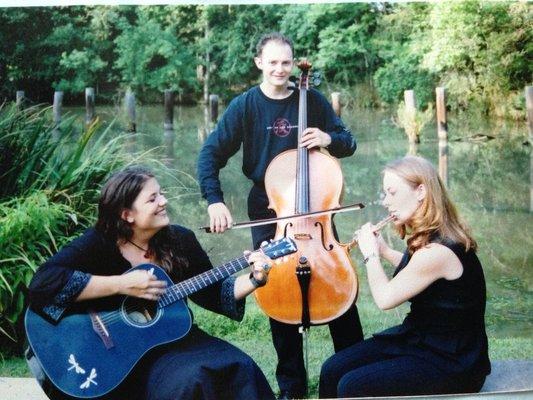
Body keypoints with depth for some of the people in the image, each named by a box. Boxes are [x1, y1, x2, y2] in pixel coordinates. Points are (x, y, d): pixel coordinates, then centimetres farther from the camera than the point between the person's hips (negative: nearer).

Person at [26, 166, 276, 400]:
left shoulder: (180, 241, 2)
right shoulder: (98, 243, -12)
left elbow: (213, 294, 10)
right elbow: (43, 282, -27)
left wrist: (255, 280, -7)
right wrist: (122, 284, -28)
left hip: (173, 339, 5)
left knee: (240, 369, -18)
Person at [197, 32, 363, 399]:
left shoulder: (313, 100, -2)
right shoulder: (245, 105, -5)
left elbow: (348, 143, 4)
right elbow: (210, 155, -7)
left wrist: (329, 138, -19)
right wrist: (215, 200, -21)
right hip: (269, 210, 0)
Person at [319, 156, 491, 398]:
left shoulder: (437, 250, -26)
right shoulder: (429, 237, 3)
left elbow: (385, 299, -15)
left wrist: (371, 253, -2)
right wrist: (384, 251, 12)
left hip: (451, 362, -9)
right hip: (419, 337, 9)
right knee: (333, 370, -1)